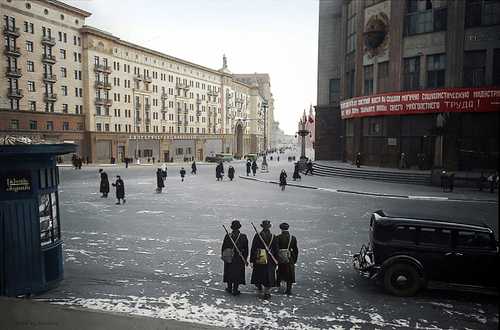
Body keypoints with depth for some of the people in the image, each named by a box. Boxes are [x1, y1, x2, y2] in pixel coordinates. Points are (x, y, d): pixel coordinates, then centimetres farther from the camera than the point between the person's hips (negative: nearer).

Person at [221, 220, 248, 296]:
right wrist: (245, 259, 7)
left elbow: (223, 248, -1)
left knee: (229, 272, 17)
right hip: (239, 259, -1)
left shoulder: (227, 236, -9)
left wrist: (223, 256, 12)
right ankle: (235, 290, 13)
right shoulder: (243, 237, -10)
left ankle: (229, 288, 29)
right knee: (238, 274, 9)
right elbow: (246, 249, -4)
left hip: (229, 258, 1)